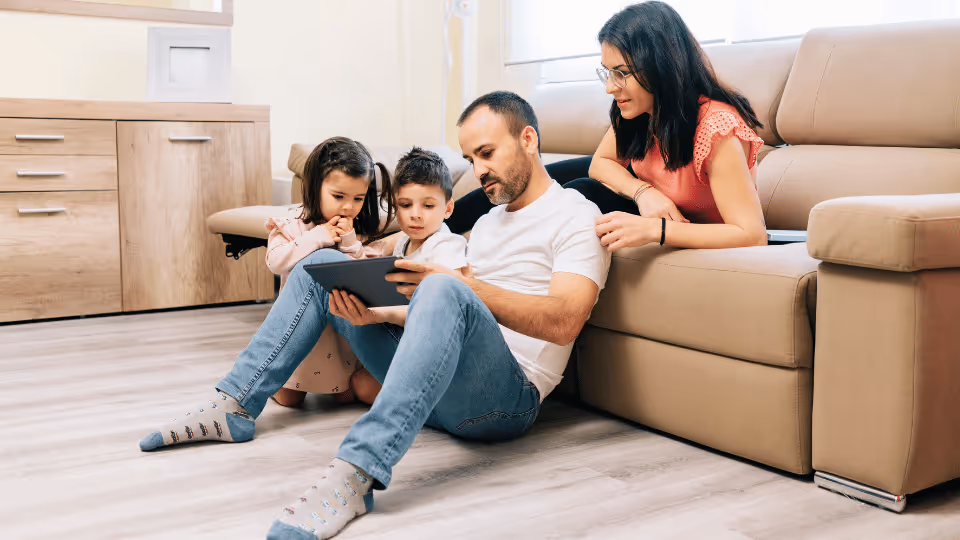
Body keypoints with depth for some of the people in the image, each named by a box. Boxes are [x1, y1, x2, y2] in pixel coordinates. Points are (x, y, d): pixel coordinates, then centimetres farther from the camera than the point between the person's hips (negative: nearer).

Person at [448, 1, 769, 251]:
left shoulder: (715, 130, -35)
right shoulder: (637, 110, -14)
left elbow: (753, 234, -39)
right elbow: (601, 163, 0)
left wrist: (653, 229, -46)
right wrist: (643, 192, -23)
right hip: (655, 206, 7)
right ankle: (449, 219, 14)